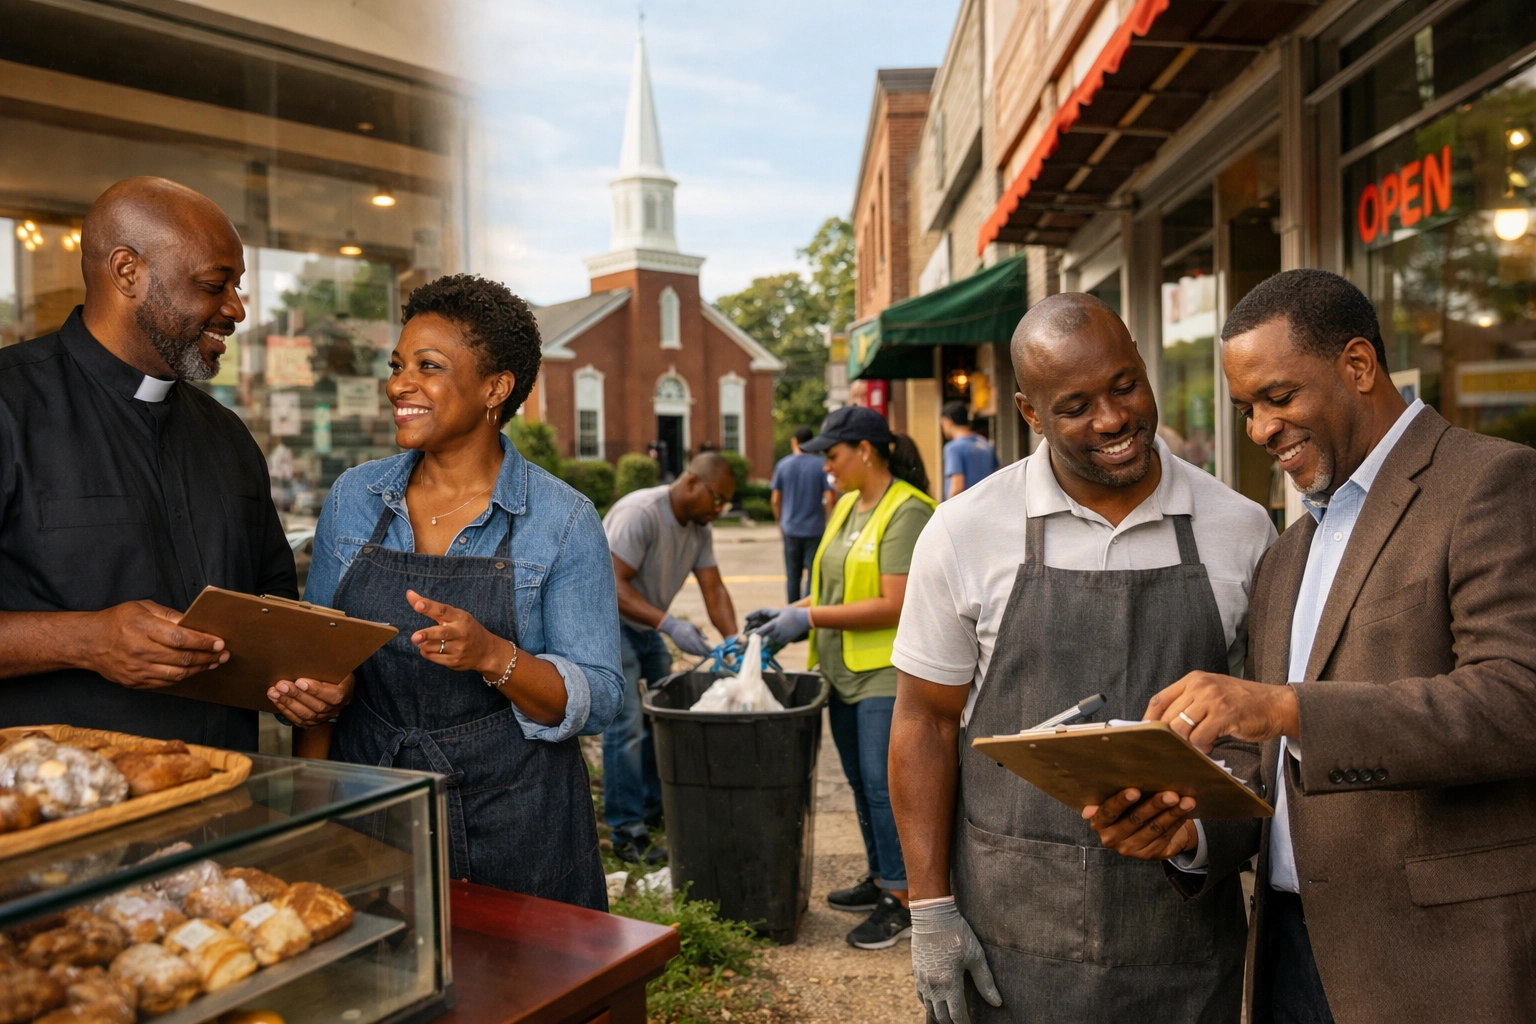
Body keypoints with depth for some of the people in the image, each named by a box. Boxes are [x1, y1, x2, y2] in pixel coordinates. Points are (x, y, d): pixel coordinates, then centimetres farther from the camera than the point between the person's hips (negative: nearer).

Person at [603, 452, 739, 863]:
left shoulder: (699, 527, 2)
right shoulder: (640, 513, -25)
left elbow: (714, 588, -3)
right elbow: (613, 586, -29)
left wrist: (734, 640, -19)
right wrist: (668, 624, -38)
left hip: (646, 627, 9)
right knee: (626, 726, -12)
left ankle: (655, 809, 26)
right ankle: (626, 833, -5)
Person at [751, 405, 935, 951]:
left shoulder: (906, 512, -15)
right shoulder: (847, 506, 12)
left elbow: (894, 605, -22)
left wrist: (810, 619, -20)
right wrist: (791, 612, 4)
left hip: (887, 674, -9)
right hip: (845, 671, 9)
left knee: (883, 784, -4)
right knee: (862, 782, 16)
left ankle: (901, 899, 8)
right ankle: (880, 878, 30)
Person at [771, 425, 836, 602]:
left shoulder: (783, 465, -1)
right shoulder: (821, 465, -7)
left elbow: (776, 499, 2)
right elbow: (829, 498, -12)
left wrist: (780, 522, 16)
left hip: (791, 529, 2)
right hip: (815, 529, -2)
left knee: (793, 576, 12)